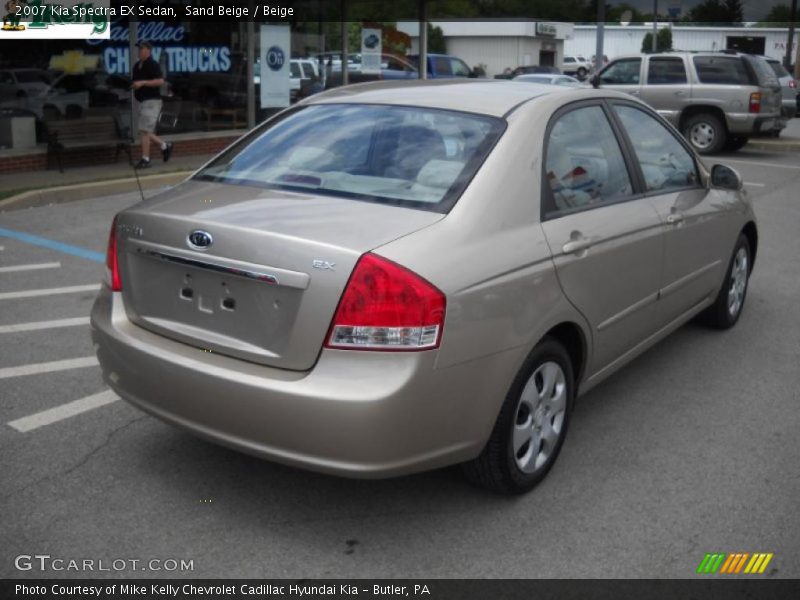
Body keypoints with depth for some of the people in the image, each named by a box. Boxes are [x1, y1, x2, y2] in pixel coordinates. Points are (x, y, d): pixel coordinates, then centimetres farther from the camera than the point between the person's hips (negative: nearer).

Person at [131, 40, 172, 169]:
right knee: (145, 132, 10)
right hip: (142, 101, 9)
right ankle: (165, 145, 26)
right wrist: (134, 87, 10)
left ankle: (145, 159, -7)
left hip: (152, 101, -9)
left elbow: (160, 81, -20)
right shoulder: (137, 66, 16)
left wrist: (143, 83, -23)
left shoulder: (153, 65, -9)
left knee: (144, 131, -11)